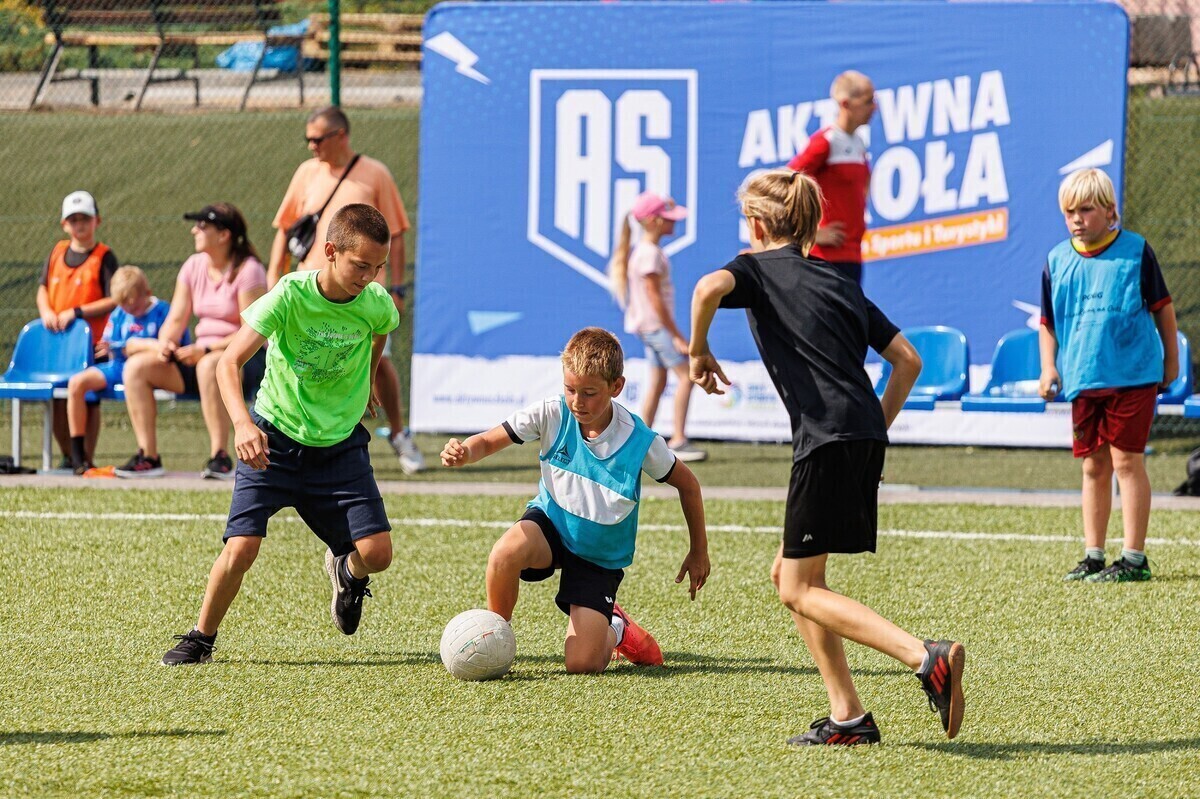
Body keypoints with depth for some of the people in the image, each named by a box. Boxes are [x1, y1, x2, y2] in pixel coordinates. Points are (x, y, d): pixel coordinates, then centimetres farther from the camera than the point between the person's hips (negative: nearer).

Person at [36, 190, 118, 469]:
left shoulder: (104, 257, -5)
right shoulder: (57, 252, 10)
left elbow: (114, 300, -11)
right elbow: (43, 288, 16)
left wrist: (76, 312, -17)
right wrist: (46, 311, -5)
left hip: (91, 339, -5)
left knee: (88, 399, 1)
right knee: (58, 401, 6)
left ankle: (86, 459, 7)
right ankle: (67, 457, 19)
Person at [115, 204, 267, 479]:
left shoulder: (247, 270, -12)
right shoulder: (194, 266, 9)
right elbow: (176, 319, 8)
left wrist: (206, 349, -25)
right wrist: (165, 344, -14)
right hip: (202, 356, 7)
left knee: (209, 366, -41)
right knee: (136, 366, -10)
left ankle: (220, 457, -36)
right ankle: (148, 456, -13)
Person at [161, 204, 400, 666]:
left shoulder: (377, 304, -12)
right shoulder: (290, 296, -22)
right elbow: (230, 361, -29)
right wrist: (243, 424, -44)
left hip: (340, 443, 3)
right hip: (274, 438, -3)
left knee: (377, 554, -10)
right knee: (242, 548, -16)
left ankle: (346, 570, 29)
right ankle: (201, 638, 9)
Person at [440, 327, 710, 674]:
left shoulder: (640, 442, -19)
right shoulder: (552, 415, -17)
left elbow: (687, 483, -3)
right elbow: (491, 440, -14)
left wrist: (699, 552, 5)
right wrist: (464, 453, -39)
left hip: (601, 557, -1)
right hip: (550, 525, 1)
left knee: (583, 665, -14)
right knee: (507, 551, -38)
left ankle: (616, 629, 24)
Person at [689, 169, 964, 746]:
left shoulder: (758, 267, 6)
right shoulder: (839, 281, 25)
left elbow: (710, 288, -19)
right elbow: (907, 359, 19)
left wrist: (698, 350, -3)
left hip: (827, 439, -8)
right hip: (865, 435, 8)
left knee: (800, 589, -3)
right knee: (789, 574, 18)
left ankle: (929, 658, -21)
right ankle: (847, 718, 11)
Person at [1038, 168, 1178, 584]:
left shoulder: (1136, 251, -4)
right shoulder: (1058, 262, 6)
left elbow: (1162, 307, 3)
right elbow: (1048, 322, 14)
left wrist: (1171, 359, 6)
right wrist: (1049, 366, 2)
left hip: (1132, 376, -4)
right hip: (1083, 379, 4)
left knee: (1126, 460, -5)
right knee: (1093, 465, 10)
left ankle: (1134, 558, -1)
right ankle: (1093, 556, 16)